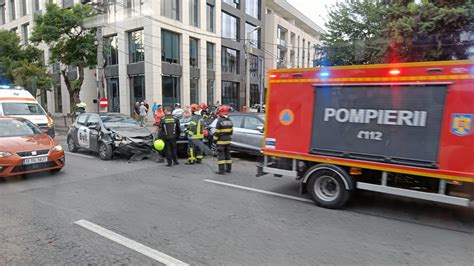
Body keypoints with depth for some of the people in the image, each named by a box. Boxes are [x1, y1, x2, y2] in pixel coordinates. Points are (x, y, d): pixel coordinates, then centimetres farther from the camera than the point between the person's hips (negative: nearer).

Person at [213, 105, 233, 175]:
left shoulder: (220, 121, -15)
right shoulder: (229, 121, 7)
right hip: (228, 140, 7)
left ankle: (221, 170, -4)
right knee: (227, 154, 16)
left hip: (221, 141, -7)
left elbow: (217, 132, -14)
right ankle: (228, 168, 23)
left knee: (220, 155, -3)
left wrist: (215, 139, -4)